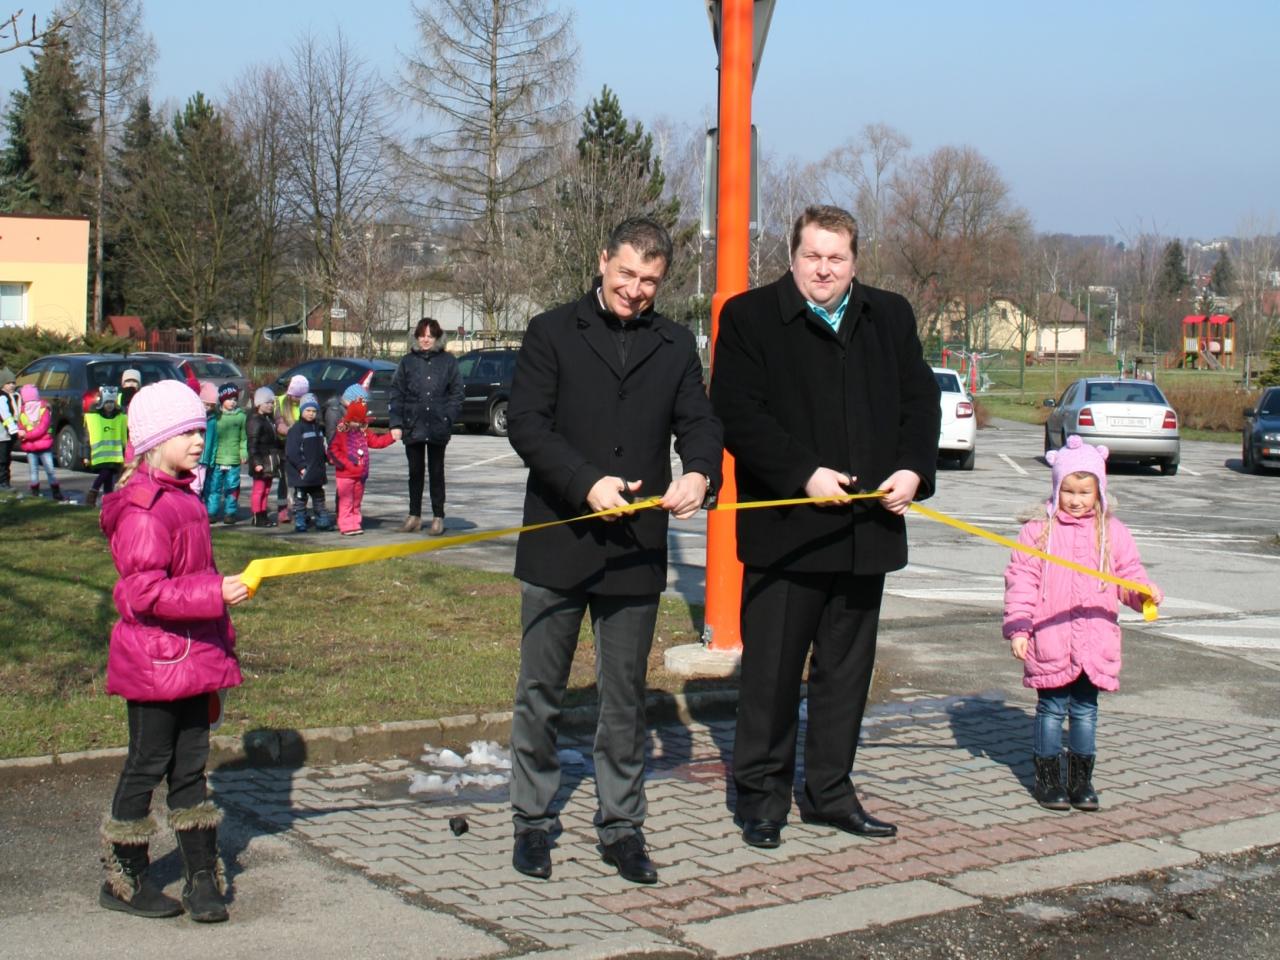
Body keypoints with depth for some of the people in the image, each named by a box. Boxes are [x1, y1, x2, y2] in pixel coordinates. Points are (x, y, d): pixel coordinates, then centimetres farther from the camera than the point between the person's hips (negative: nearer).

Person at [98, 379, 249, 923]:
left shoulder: (184, 499, 13)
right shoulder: (142, 510, -18)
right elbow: (142, 591, -25)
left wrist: (218, 644, 23)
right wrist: (215, 593, -27)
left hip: (193, 656, 8)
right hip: (155, 659, -8)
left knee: (191, 765, 13)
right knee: (147, 765, 3)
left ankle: (202, 876, 20)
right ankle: (123, 881, 17)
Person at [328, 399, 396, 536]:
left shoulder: (364, 432, 9)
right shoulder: (341, 432, -11)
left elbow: (376, 441, 13)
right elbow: (333, 450, -14)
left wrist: (391, 437, 4)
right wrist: (345, 463, -19)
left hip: (360, 473, 7)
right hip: (345, 474, -7)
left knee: (356, 501, 14)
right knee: (346, 501, -4)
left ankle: (356, 524, 21)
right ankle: (346, 526, -1)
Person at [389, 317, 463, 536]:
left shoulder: (448, 361, 0)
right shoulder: (408, 361, 3)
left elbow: (456, 393, 1)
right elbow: (396, 393, 3)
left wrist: (449, 418, -11)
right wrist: (396, 423, -5)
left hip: (438, 427, -1)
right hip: (413, 426, 1)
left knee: (436, 472, 8)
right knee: (415, 472, 10)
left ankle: (438, 516, 13)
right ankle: (414, 515, 19)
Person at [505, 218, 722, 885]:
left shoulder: (675, 346, 10)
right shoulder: (553, 334, 1)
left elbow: (698, 423, 5)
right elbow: (526, 423, -8)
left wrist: (700, 473, -19)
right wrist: (588, 484, -21)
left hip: (636, 549, 2)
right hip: (558, 545, -2)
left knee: (626, 697, 10)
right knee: (540, 692, 6)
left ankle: (621, 826, 20)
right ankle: (533, 822, 18)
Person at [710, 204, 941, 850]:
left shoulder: (890, 318, 13)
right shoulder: (750, 317, -2)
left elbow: (921, 400, 14)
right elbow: (737, 414, -9)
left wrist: (914, 469, -4)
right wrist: (805, 474, -18)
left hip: (867, 529, 5)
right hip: (785, 529, -5)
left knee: (846, 668, 13)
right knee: (773, 669, 2)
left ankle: (829, 790, 25)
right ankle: (762, 795, 15)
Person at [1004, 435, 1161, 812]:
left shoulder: (1112, 533, 6)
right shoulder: (1038, 531, -1)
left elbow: (1128, 574, 8)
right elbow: (1020, 582, -3)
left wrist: (1145, 591, -14)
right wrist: (1017, 627, -9)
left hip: (1095, 645, 2)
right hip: (1050, 643, -2)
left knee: (1085, 710, 10)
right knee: (1051, 709, 5)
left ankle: (1081, 779, 19)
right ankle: (1048, 778, 16)